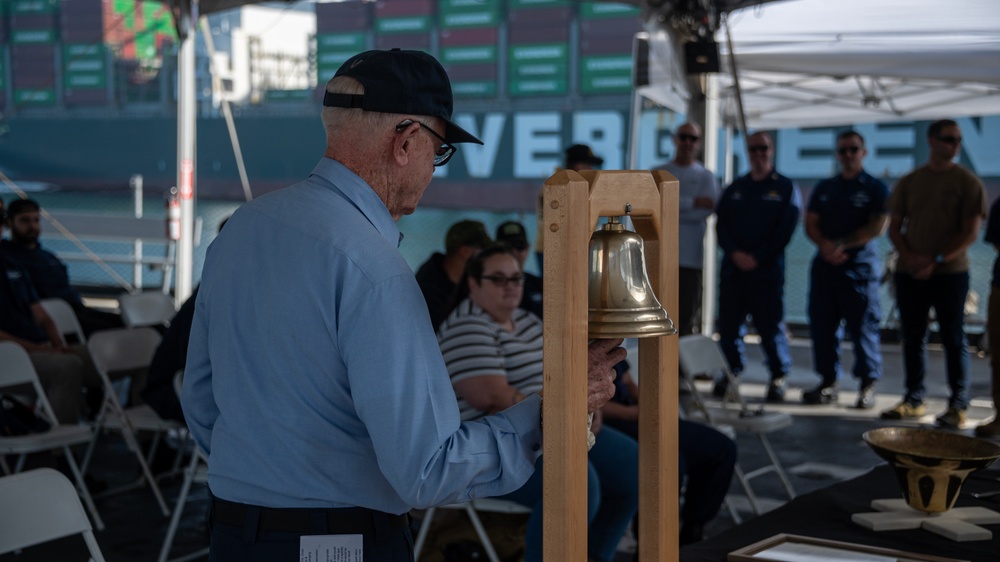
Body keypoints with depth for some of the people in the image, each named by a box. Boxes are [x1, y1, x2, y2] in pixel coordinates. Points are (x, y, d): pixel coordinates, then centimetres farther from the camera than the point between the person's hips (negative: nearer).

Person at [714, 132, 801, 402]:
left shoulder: (786, 188, 5)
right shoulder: (735, 188, 16)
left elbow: (785, 230, -3)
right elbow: (720, 224, 8)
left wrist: (757, 258, -11)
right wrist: (734, 253, -9)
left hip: (767, 269, -4)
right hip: (732, 266, 4)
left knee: (770, 324, -4)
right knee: (728, 324, 2)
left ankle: (779, 376, 6)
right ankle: (730, 372, 11)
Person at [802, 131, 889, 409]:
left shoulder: (875, 188, 4)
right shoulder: (824, 188, 17)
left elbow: (876, 227, -7)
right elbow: (811, 224, 10)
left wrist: (842, 245, -14)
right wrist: (825, 245, -11)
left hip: (860, 266, -4)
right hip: (825, 265, 4)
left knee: (863, 326, -5)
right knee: (822, 326, 3)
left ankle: (867, 386, 0)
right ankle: (828, 383, 11)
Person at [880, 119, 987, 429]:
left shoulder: (967, 182, -1)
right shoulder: (908, 182, 9)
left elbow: (970, 232, -7)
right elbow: (894, 227, 10)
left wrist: (935, 260, -15)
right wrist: (908, 257, -7)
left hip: (950, 273, -3)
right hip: (909, 274, 3)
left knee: (953, 339, -1)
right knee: (912, 337, 7)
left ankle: (958, 405, 3)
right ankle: (913, 400, 16)